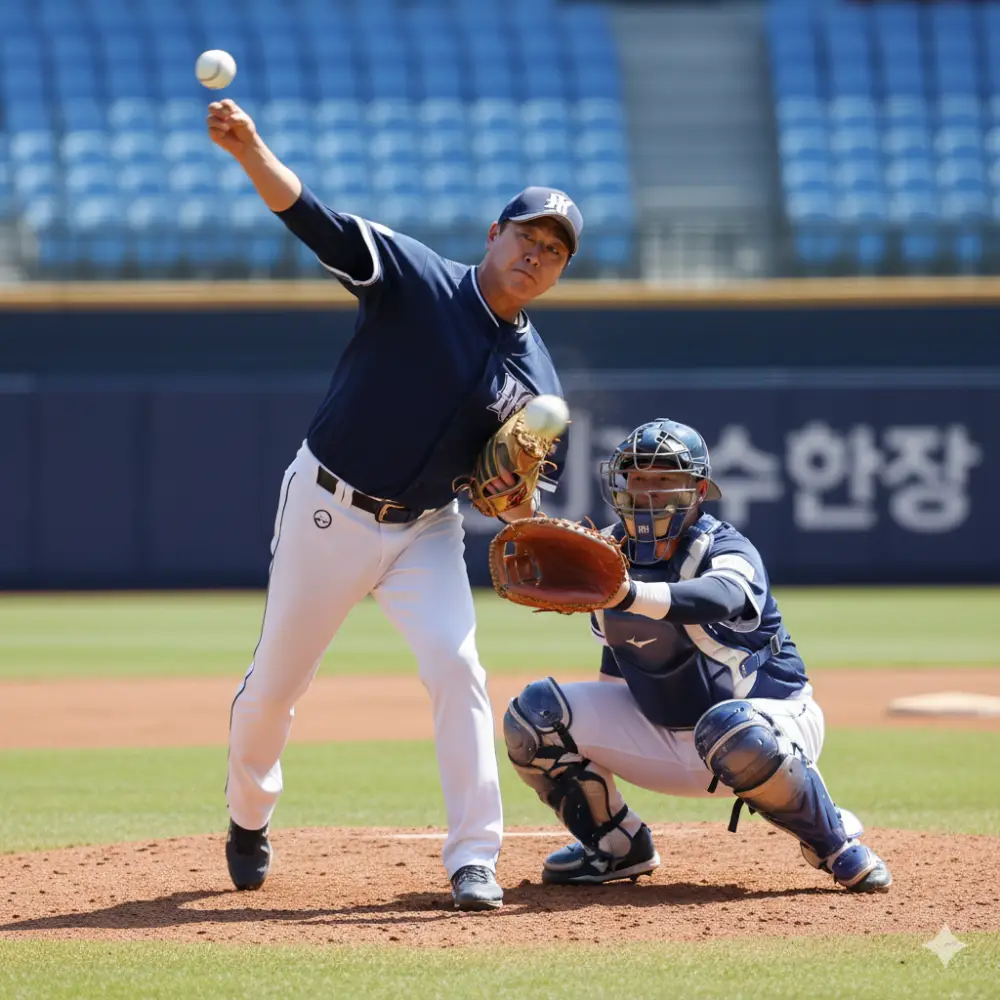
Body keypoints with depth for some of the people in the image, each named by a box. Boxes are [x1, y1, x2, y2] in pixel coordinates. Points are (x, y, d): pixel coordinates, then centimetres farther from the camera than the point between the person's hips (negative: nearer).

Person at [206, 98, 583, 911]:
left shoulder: (536, 376, 1)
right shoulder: (415, 278, -10)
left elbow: (528, 494, 7)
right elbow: (314, 218, -23)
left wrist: (517, 494, -19)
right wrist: (249, 150, -40)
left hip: (426, 530, 2)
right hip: (328, 509, -2)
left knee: (457, 668, -16)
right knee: (278, 680, 9)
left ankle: (474, 859, -10)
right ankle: (249, 811, 38)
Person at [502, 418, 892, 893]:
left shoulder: (726, 550, -20)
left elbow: (720, 598, -47)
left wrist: (631, 594, -63)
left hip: (767, 715, -6)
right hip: (660, 738, 6)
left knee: (731, 731, -43)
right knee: (535, 712, -8)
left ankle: (835, 842, -18)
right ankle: (616, 845, 9)